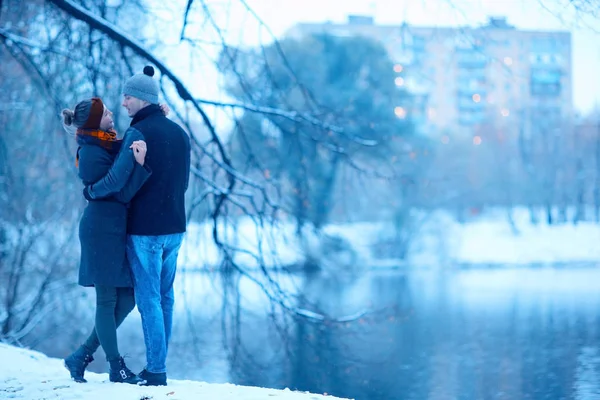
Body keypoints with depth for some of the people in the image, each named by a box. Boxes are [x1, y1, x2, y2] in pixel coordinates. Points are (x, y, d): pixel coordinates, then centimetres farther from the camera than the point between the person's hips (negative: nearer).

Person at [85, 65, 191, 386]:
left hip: (145, 230, -7)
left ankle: (156, 371, -1)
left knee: (148, 299, -2)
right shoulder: (179, 133, 10)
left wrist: (90, 191, -2)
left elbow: (116, 180, -20)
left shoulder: (138, 132, -14)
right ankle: (157, 367, 21)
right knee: (164, 297, 15)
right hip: (174, 228, 7)